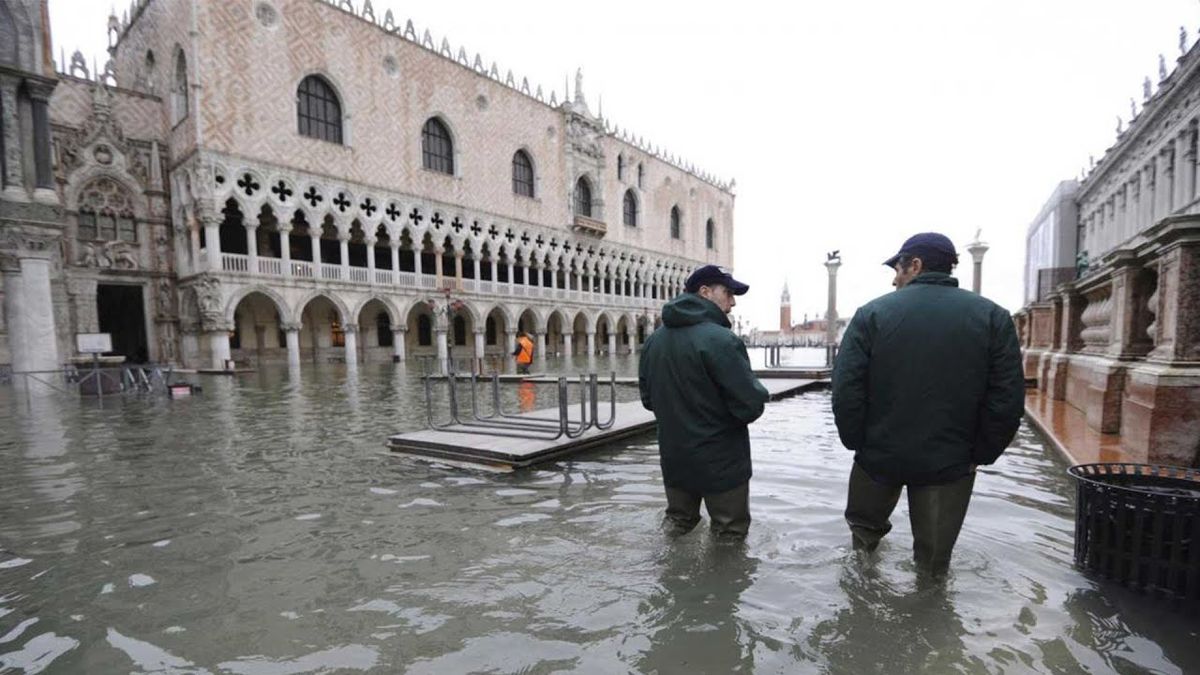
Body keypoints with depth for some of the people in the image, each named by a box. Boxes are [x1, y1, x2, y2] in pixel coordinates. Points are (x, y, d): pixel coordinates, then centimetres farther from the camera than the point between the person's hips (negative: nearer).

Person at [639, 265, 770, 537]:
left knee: (677, 527, 23)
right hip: (721, 463, -6)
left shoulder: (654, 340, 2)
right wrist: (757, 393, 0)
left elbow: (648, 399, 10)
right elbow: (751, 405, -21)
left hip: (674, 461, 7)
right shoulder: (720, 339, -21)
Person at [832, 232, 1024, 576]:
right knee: (934, 561, 17)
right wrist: (980, 454, 3)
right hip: (950, 462, 2)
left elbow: (846, 390, -16)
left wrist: (856, 442, -4)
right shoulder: (993, 317, -3)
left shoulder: (872, 313, -11)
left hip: (879, 455, -1)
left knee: (864, 524, 26)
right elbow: (1007, 400, -7)